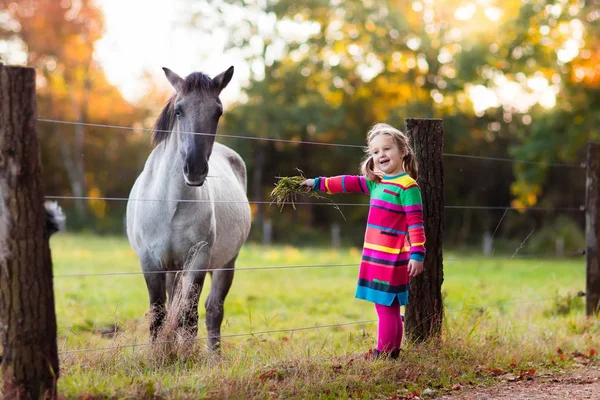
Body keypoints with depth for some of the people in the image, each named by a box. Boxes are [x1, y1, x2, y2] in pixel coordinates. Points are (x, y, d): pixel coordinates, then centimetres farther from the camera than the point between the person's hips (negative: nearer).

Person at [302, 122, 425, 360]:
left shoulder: (408, 186, -10)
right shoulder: (376, 182, 15)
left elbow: (416, 222, -14)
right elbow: (349, 183, 22)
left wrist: (417, 253, -20)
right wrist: (318, 184, 24)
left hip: (392, 259, -8)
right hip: (376, 257, 8)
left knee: (385, 307, -8)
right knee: (390, 308, 12)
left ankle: (383, 355, -5)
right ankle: (392, 352, 18)